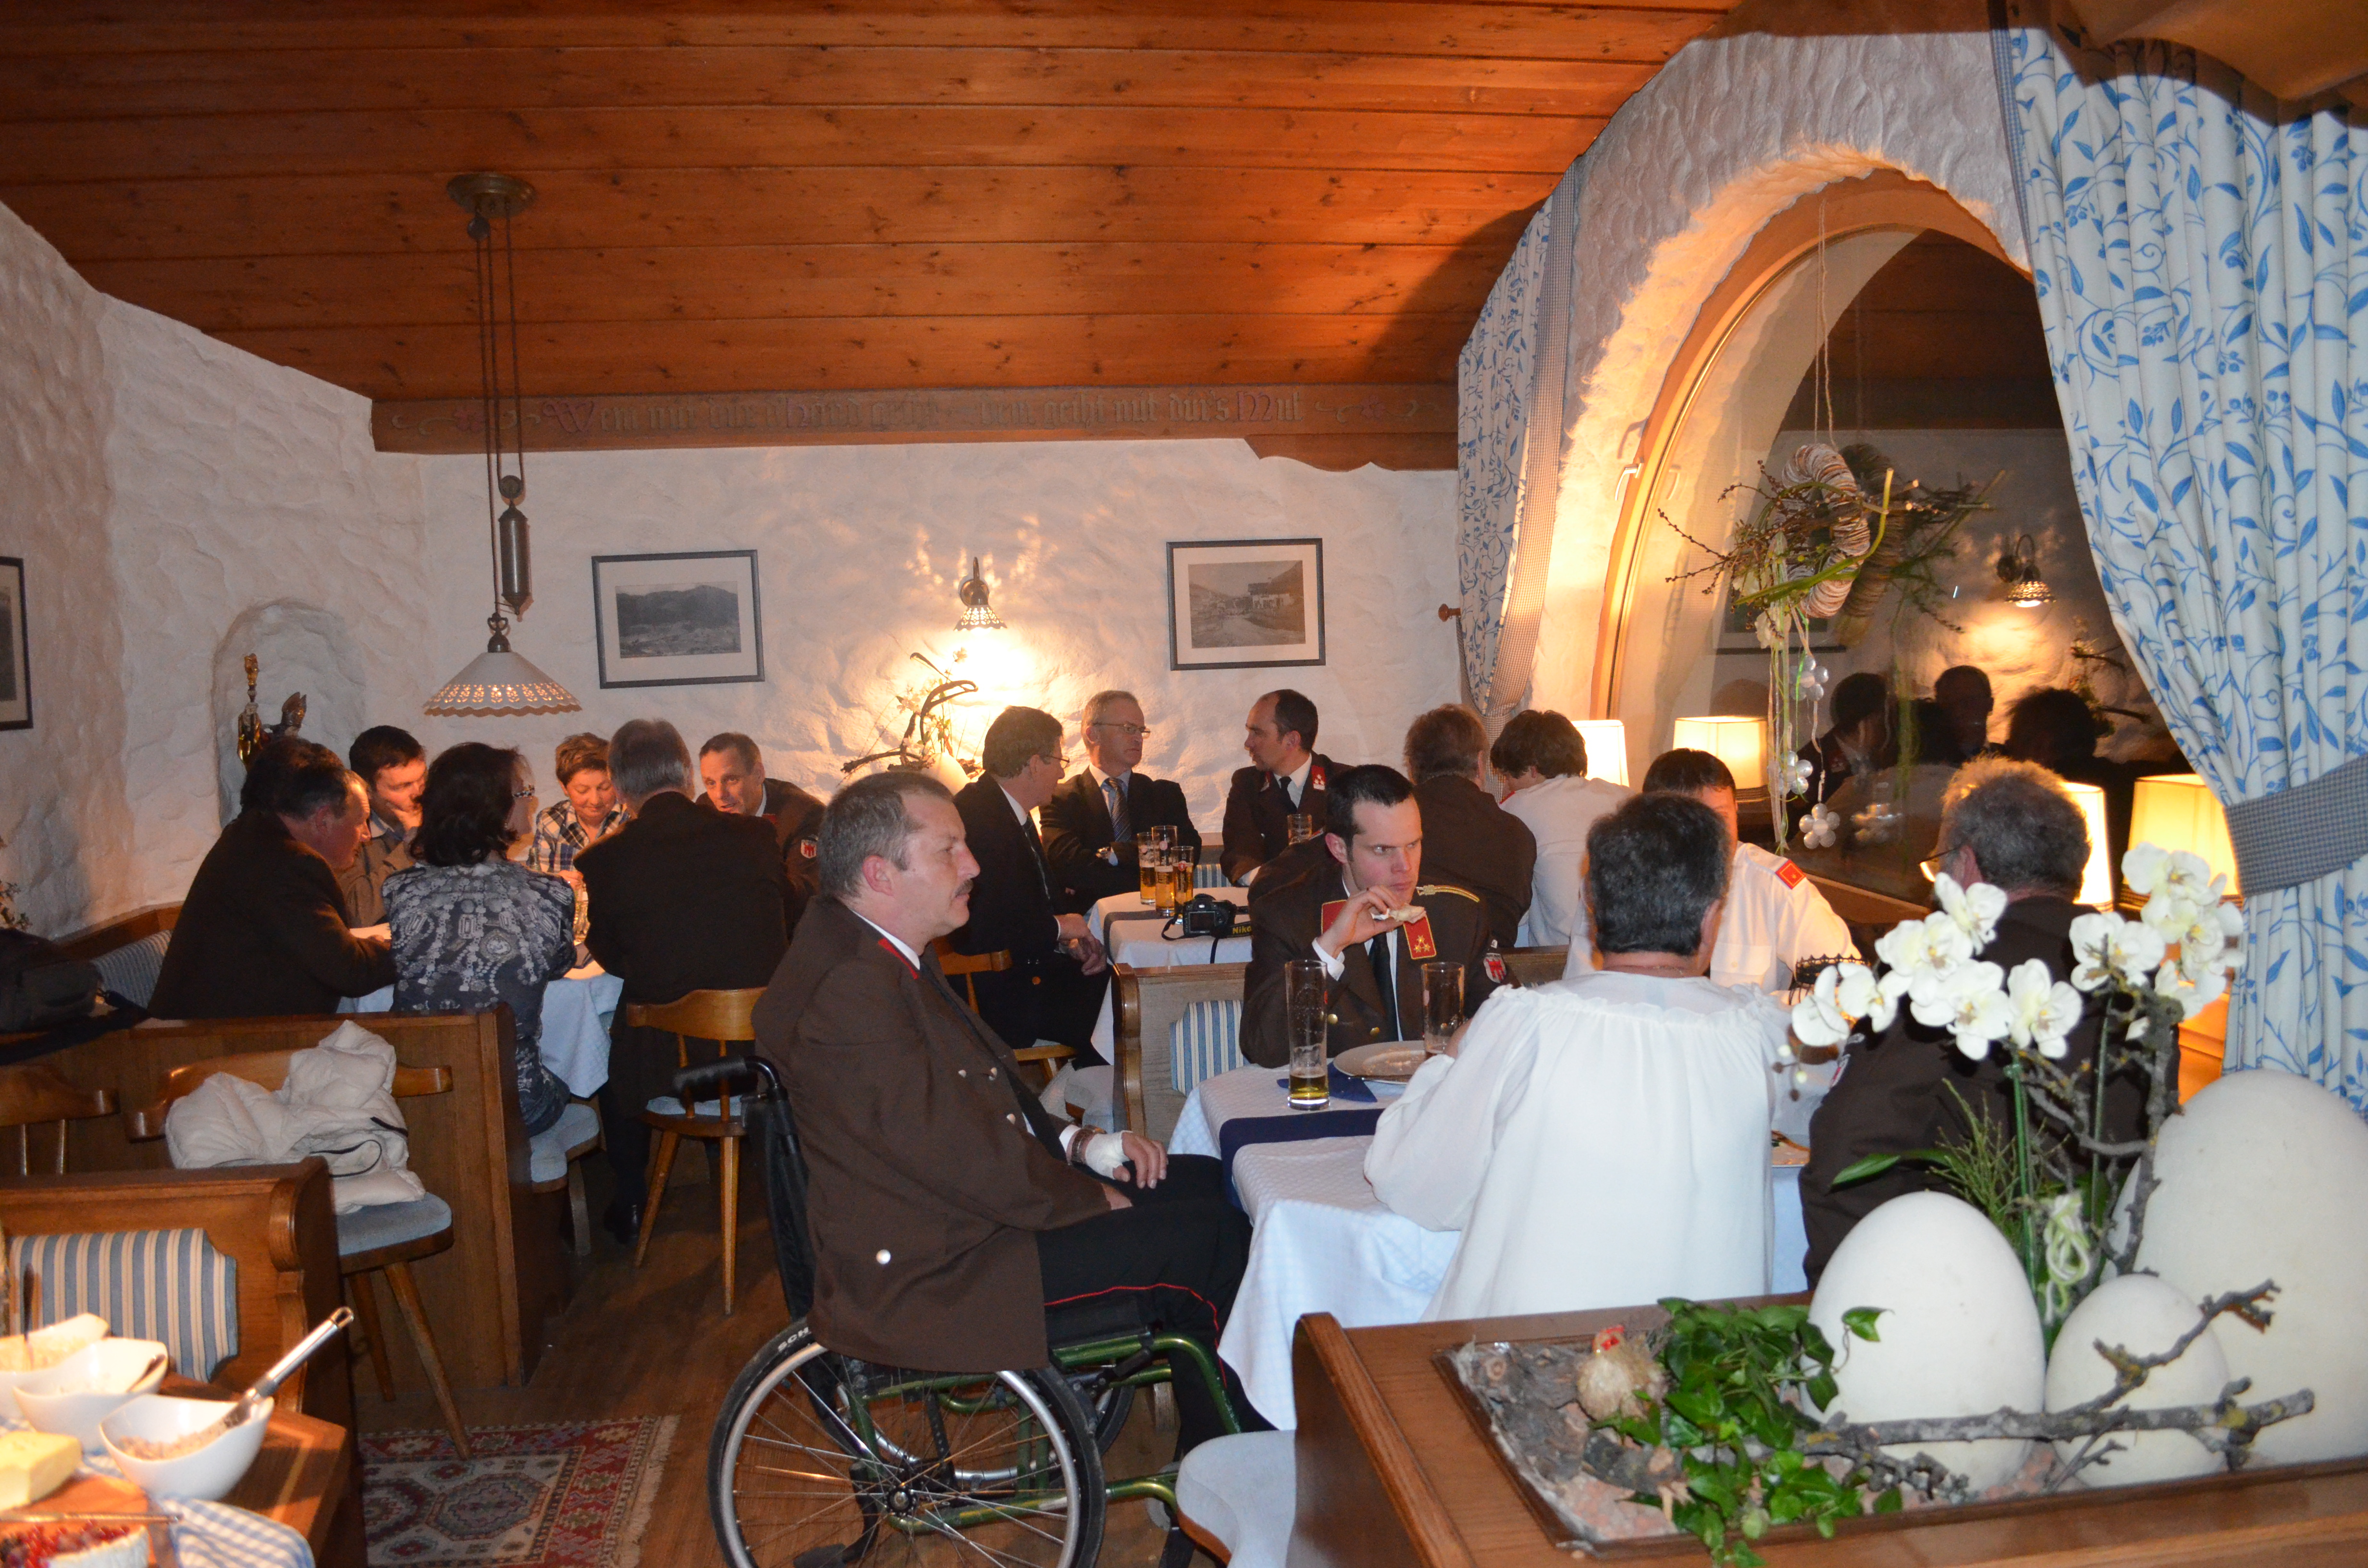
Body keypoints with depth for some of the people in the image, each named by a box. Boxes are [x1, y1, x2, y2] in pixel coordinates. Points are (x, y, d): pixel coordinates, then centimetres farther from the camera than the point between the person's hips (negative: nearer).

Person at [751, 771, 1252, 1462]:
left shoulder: (878, 952, 7)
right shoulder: (849, 995, -27)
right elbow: (973, 1166, -25)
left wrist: (1076, 1143, 4)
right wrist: (1092, 1197, -10)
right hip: (933, 1274, -11)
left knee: (1209, 1183, 10)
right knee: (1210, 1242, -12)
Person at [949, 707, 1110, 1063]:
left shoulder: (1013, 814, 13)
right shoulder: (979, 819, -20)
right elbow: (981, 931, -26)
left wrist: (1073, 940, 0)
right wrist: (1059, 927, -12)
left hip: (1024, 969, 10)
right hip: (995, 992, -10)